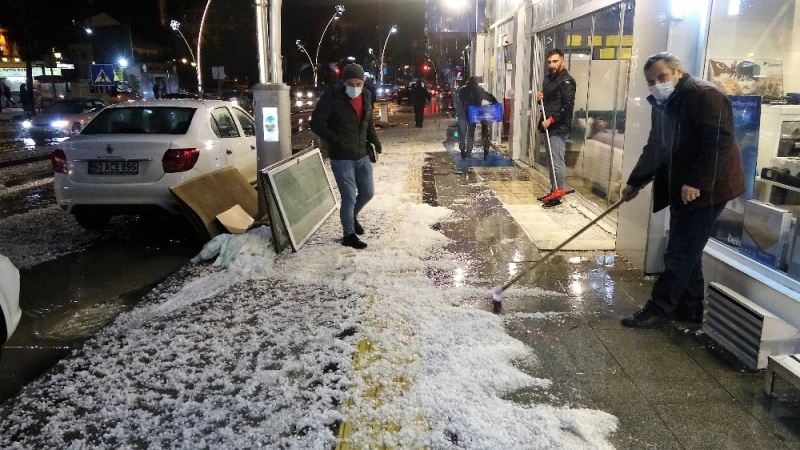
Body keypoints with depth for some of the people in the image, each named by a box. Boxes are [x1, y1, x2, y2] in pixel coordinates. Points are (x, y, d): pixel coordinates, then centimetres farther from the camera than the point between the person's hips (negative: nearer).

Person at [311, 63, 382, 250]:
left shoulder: (366, 96, 3)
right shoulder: (331, 98, -16)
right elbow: (316, 124, -15)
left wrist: (375, 140, 2)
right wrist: (336, 141, -24)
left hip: (362, 156, 6)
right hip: (341, 158, -6)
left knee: (368, 192, 17)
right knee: (349, 198, -2)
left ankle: (352, 216, 45)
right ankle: (349, 235, 17)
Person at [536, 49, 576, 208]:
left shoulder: (566, 81, -10)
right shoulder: (548, 79, 17)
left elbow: (567, 106, -18)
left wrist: (551, 120, -19)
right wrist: (540, 97, 8)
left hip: (559, 127, -9)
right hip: (549, 126, 9)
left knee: (557, 161, -8)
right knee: (552, 160, 13)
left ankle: (559, 193, -3)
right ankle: (554, 190, 20)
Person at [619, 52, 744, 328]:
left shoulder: (704, 95, -16)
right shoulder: (662, 104, 12)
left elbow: (719, 142, -25)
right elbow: (654, 149, 21)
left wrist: (697, 183, -29)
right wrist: (635, 183, 23)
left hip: (706, 189, -9)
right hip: (681, 189, 9)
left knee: (680, 253, -4)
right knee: (687, 250, 15)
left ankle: (659, 309, 4)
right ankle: (690, 308, 26)